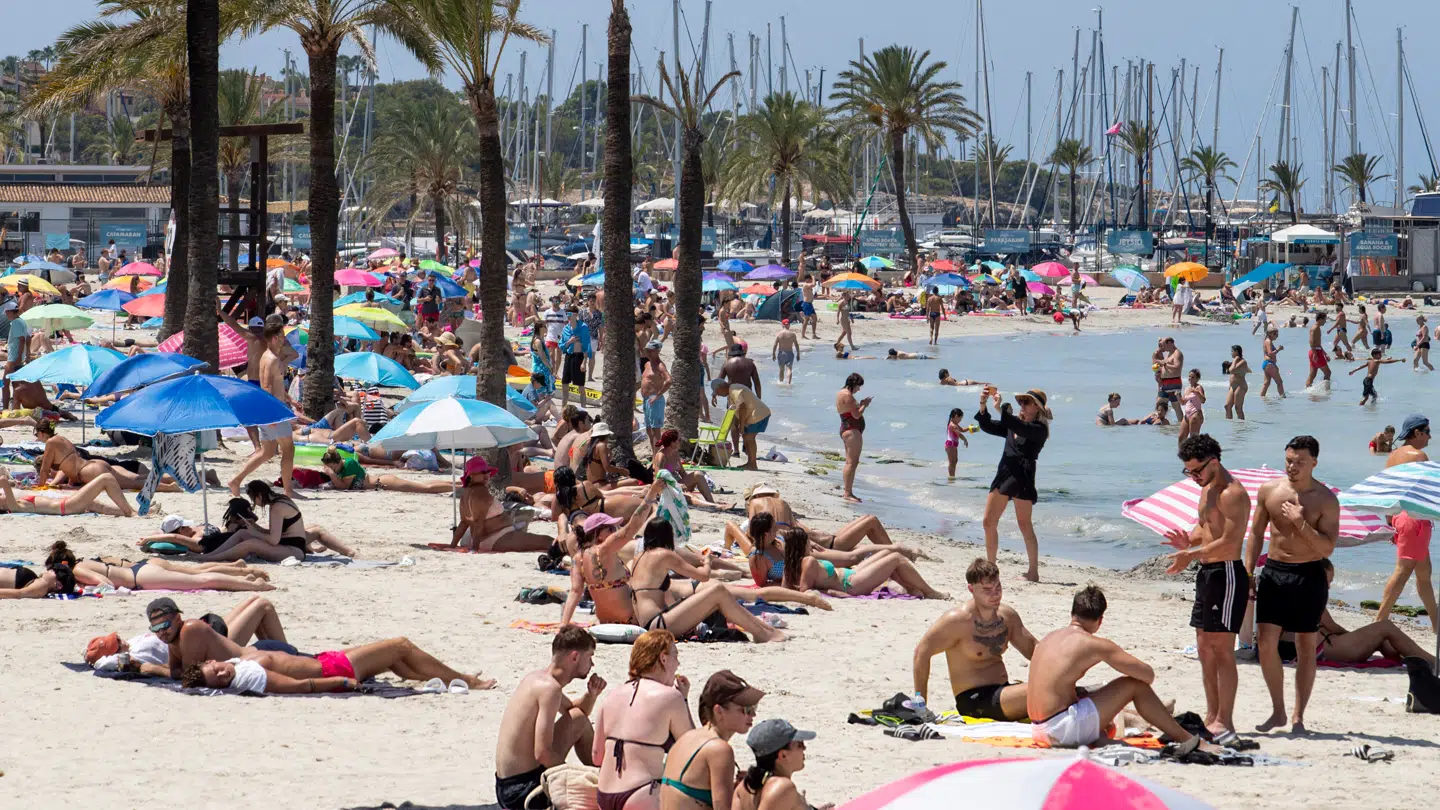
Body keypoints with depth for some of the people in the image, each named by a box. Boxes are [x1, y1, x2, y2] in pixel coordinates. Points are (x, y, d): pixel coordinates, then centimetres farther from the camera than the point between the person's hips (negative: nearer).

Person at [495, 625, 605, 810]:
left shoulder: (536, 677, 10)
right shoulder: (550, 688, -19)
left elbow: (574, 712, 30)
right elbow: (542, 753, -25)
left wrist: (592, 695, 10)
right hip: (523, 789, -9)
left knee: (579, 720, 19)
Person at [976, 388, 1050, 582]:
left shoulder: (1039, 429, -5)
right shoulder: (1013, 424, 17)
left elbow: (1021, 429, -23)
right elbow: (988, 426, 16)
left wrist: (1001, 409, -27)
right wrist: (983, 406, 0)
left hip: (1022, 477, -8)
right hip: (1003, 472, 8)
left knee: (1024, 525, -5)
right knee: (989, 522, 7)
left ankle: (1033, 571, 0)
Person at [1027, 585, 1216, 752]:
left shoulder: (1049, 638, 15)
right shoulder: (1095, 645, -7)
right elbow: (1148, 674, -6)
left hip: (1038, 729, 8)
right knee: (1135, 684, -1)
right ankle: (1187, 740, 5)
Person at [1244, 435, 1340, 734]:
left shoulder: (1325, 500, -7)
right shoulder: (1269, 490, 3)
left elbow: (1327, 548, -12)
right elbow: (1256, 534, 10)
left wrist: (1301, 523, -23)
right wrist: (1248, 573, 4)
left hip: (1308, 576, -3)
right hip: (1273, 572, 3)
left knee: (1306, 647, 3)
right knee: (1265, 642, -4)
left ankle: (1298, 716, 9)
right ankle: (1278, 711, 11)